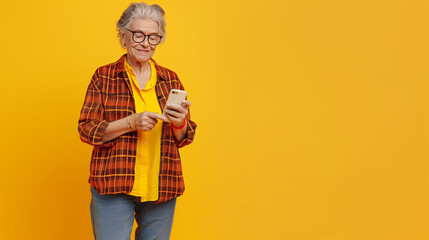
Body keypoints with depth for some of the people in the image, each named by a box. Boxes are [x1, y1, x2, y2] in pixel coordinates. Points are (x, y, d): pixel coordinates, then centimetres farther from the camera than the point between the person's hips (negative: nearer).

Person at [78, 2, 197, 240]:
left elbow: (184, 138, 10)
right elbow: (87, 130, -4)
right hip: (113, 185, -3)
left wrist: (178, 123, -13)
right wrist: (131, 122, -17)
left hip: (161, 186, 3)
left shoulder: (170, 79, 9)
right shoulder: (104, 77, 2)